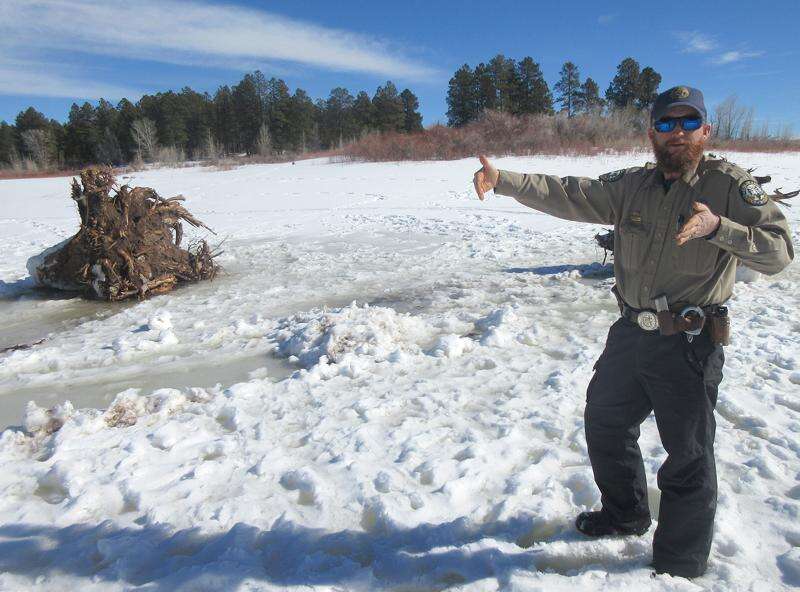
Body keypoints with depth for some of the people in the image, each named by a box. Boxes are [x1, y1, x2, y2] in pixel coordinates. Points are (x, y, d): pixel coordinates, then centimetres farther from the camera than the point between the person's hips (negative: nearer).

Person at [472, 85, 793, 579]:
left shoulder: (729, 184, -9)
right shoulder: (632, 186, 5)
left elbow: (778, 251, -18)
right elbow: (566, 194, -1)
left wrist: (716, 226, -35)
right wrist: (502, 180, -12)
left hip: (689, 346, -5)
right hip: (631, 334, 6)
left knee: (689, 457, 8)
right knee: (605, 424, 21)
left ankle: (681, 566, 32)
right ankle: (625, 515, 47)